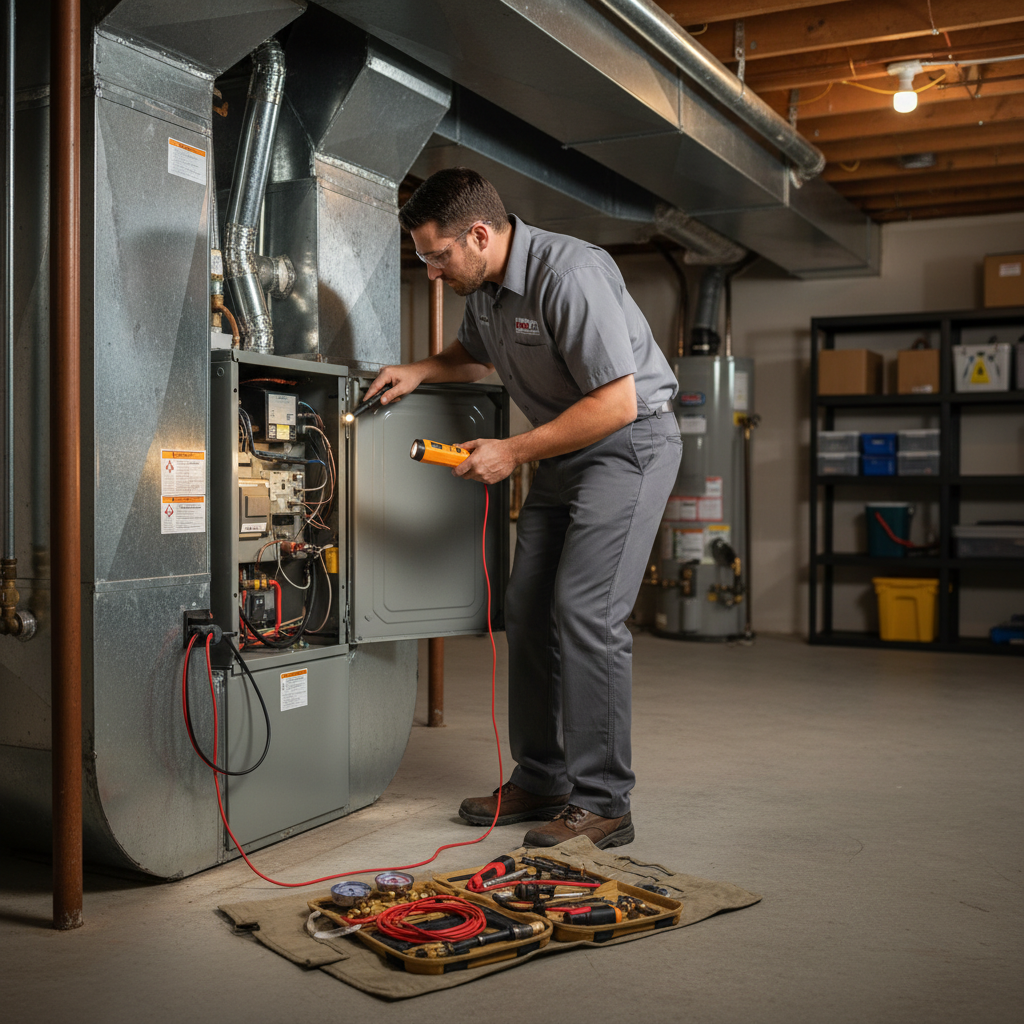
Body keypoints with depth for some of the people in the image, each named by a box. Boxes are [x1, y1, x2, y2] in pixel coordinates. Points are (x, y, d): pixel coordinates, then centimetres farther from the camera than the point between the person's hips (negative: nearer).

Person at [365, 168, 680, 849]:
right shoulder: (483, 284, 4)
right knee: (529, 610, 6)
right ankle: (541, 780, 17)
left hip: (630, 442, -9)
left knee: (585, 612, -17)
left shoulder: (569, 274, -25)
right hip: (565, 452, 9)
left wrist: (513, 453, -21)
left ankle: (602, 803, -9)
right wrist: (418, 372, 6)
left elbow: (616, 403, -27)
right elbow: (475, 356, 26)